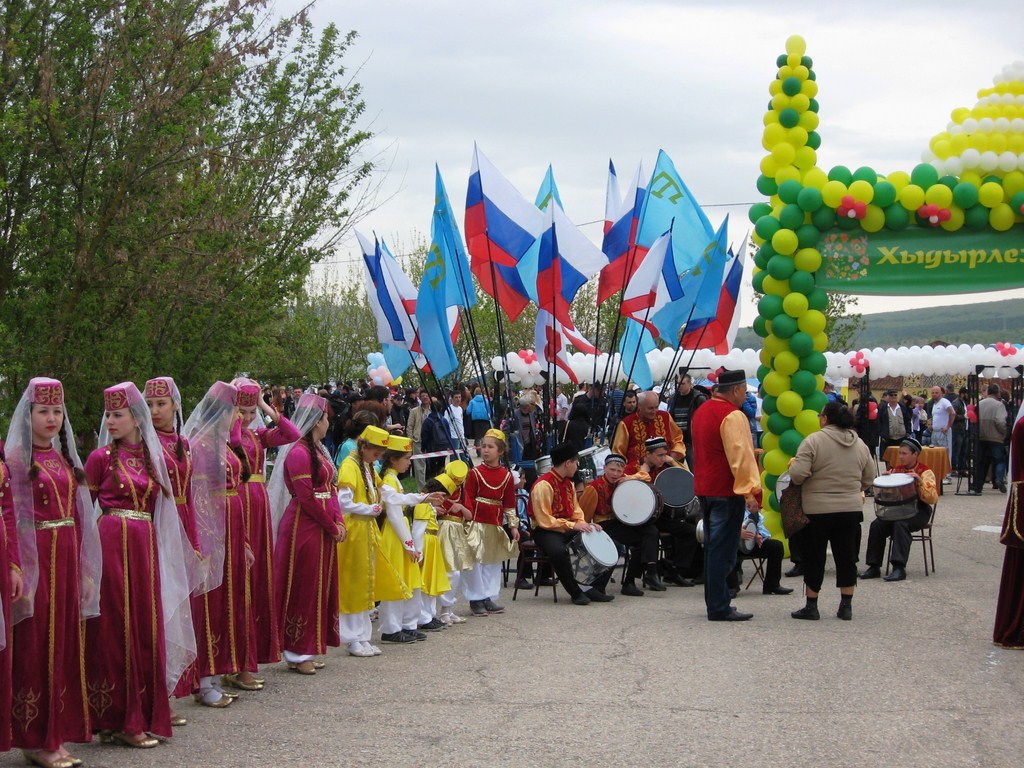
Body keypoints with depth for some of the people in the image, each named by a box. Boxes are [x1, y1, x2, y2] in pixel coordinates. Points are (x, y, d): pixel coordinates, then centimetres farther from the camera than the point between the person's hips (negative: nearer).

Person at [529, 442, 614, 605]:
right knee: (558, 550, -40)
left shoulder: (568, 483, 12)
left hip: (569, 528, 9)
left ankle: (595, 589, 1)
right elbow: (545, 520, -22)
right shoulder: (543, 485, -17)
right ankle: (576, 592, -21)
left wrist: (584, 524, -4)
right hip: (546, 531, -8)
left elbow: (576, 511, 17)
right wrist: (573, 525, -26)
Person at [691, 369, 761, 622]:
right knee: (723, 550, -6)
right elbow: (741, 456, -22)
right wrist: (750, 491, -23)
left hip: (704, 488, 9)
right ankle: (719, 608, -4)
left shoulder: (702, 411, 13)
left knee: (713, 547, 15)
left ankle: (715, 603, 22)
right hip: (727, 491, -9)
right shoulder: (732, 415, -16)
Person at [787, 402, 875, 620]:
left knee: (814, 557, 5)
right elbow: (868, 479, 12)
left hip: (817, 510, -4)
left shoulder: (813, 440, -11)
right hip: (850, 510, 4)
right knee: (846, 557, 11)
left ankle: (811, 606, 10)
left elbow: (797, 474, -18)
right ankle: (846, 606, 13)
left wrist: (792, 464, 3)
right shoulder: (860, 445, 7)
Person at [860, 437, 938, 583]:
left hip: (918, 511, -5)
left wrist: (919, 481, -26)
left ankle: (899, 568, -36)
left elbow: (932, 498, -15)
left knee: (900, 524, -35)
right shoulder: (896, 470, 13)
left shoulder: (925, 472, -3)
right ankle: (874, 567, -18)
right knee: (876, 525, -22)